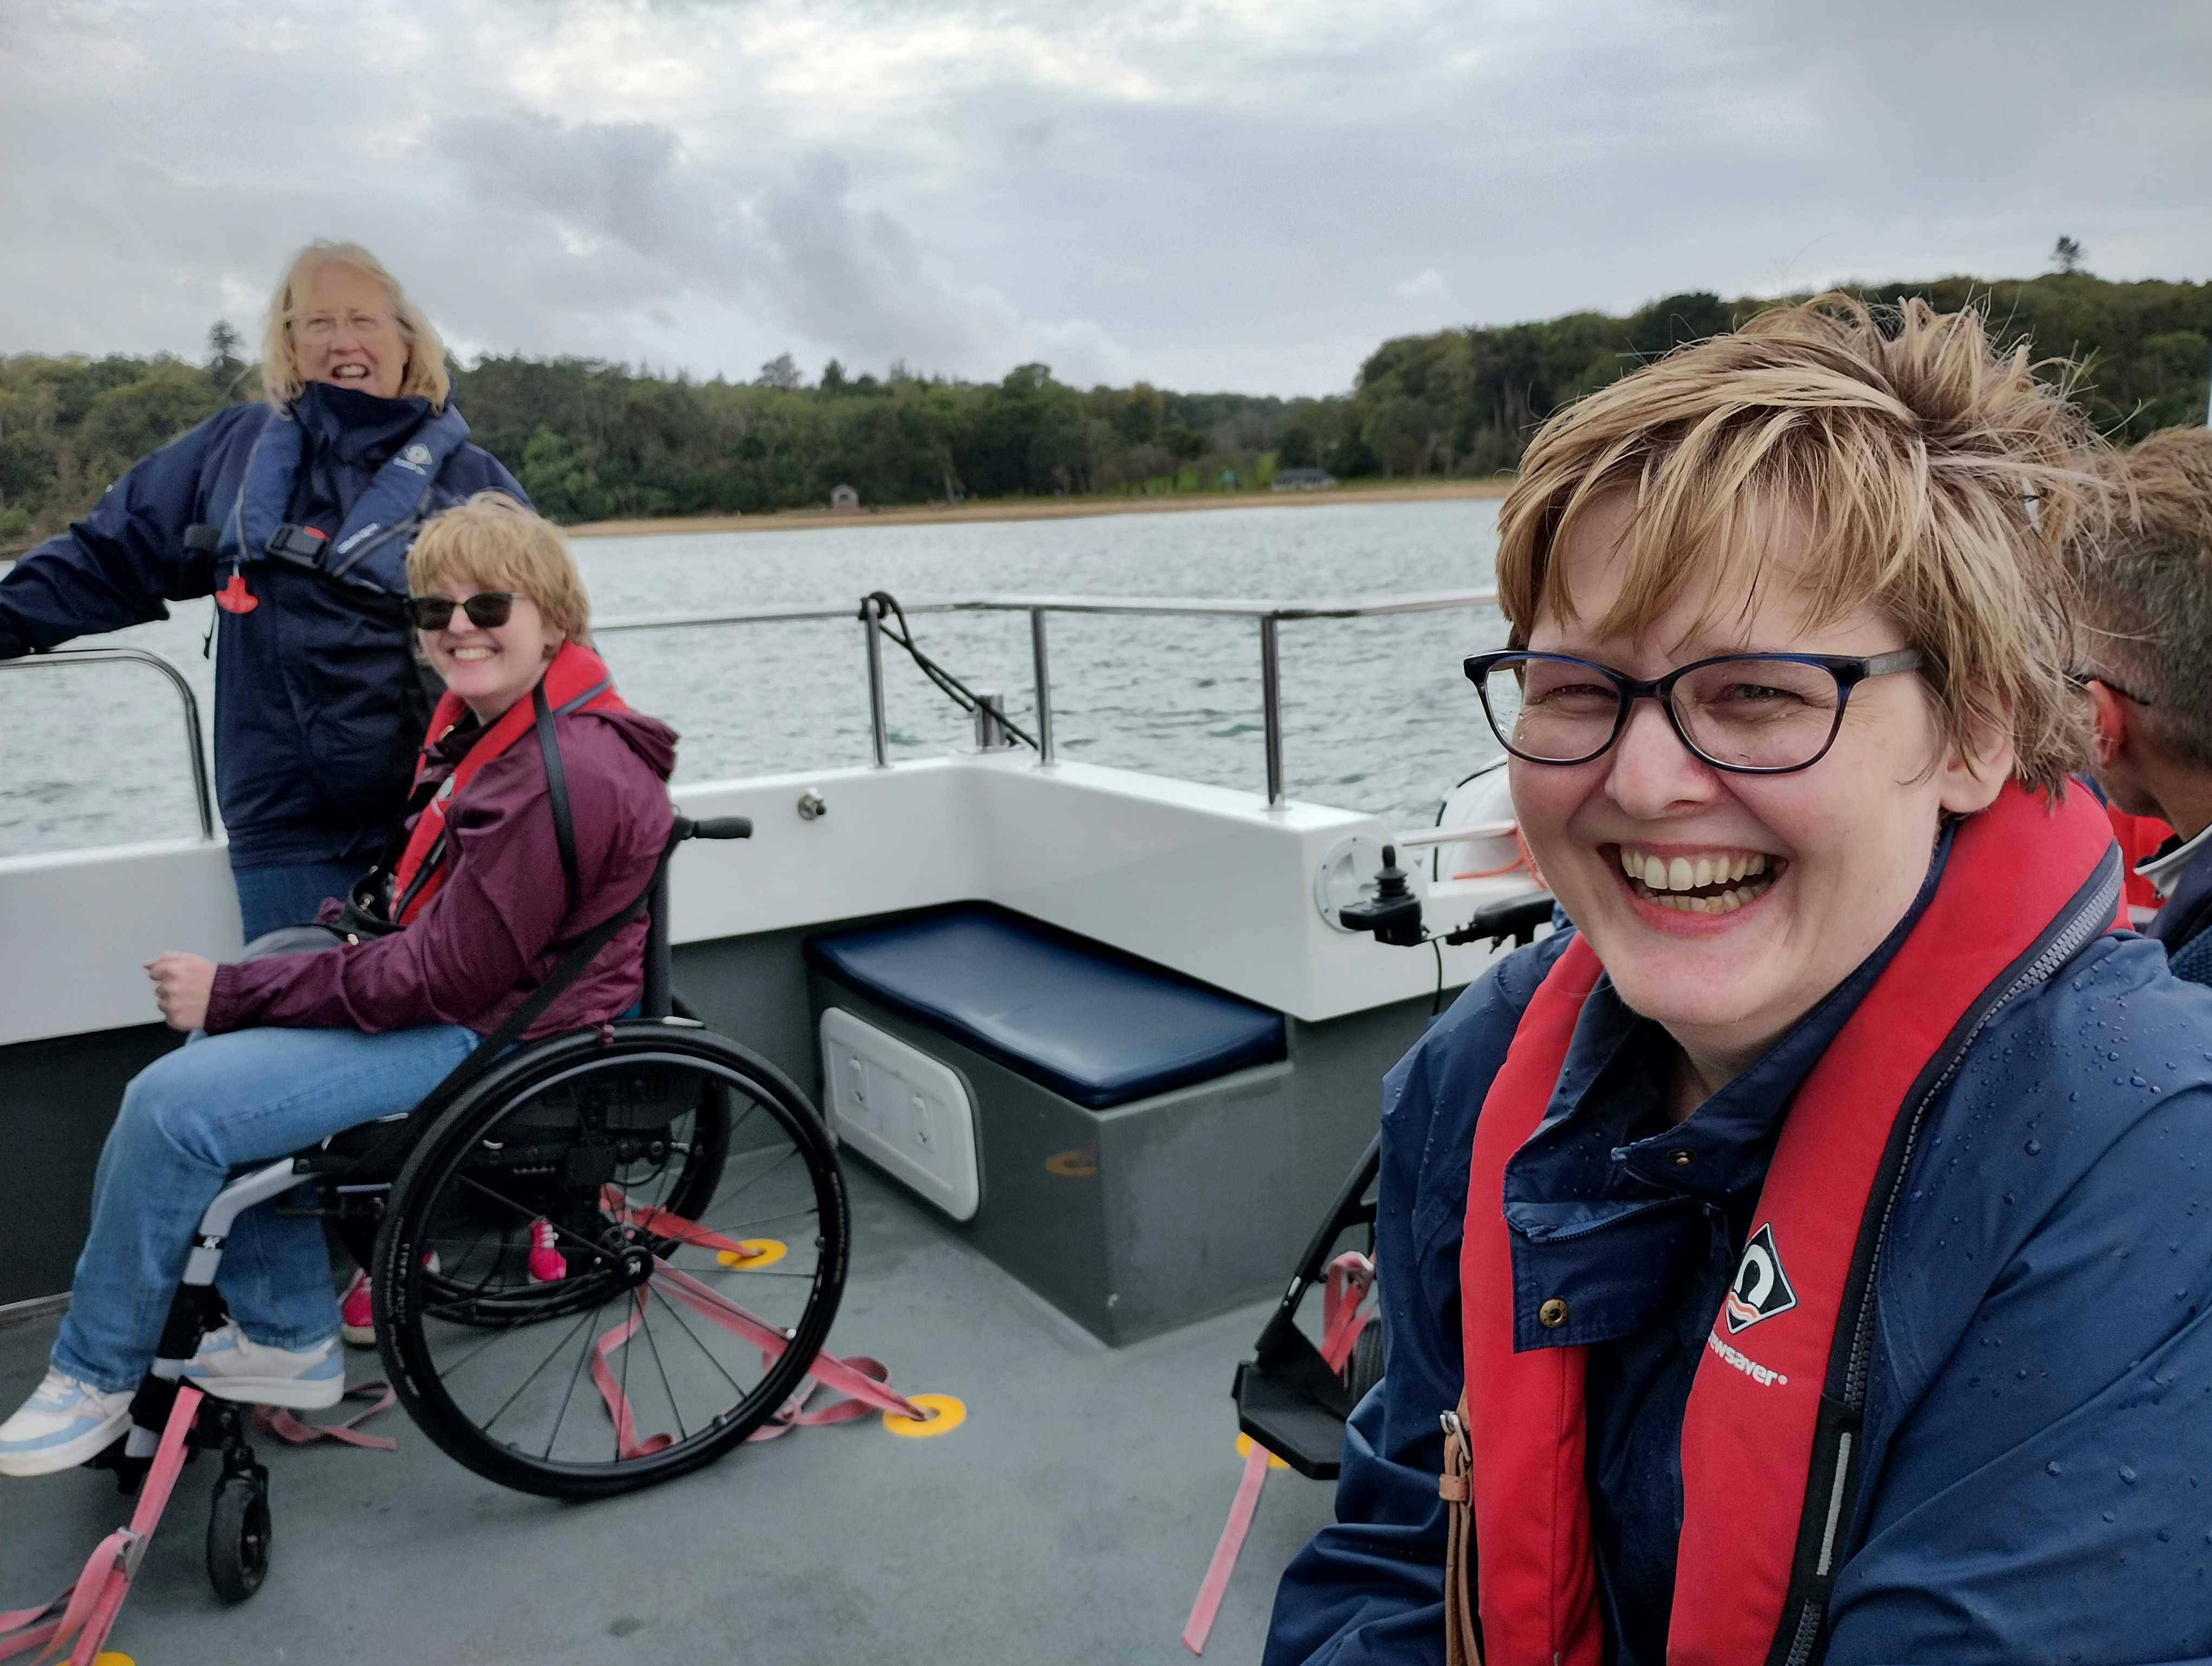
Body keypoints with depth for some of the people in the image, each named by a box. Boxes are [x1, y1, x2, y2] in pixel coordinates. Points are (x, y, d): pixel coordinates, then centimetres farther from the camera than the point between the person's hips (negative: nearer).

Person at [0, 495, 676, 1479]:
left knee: (172, 1104, -12)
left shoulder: (562, 775, -27)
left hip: (494, 1045, -10)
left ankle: (95, 1378, 13)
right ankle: (289, 1337, 23)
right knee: (221, 1056, 17)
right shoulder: (491, 725, 6)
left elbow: (444, 978, -24)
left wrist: (232, 993, -15)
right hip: (466, 994, 11)